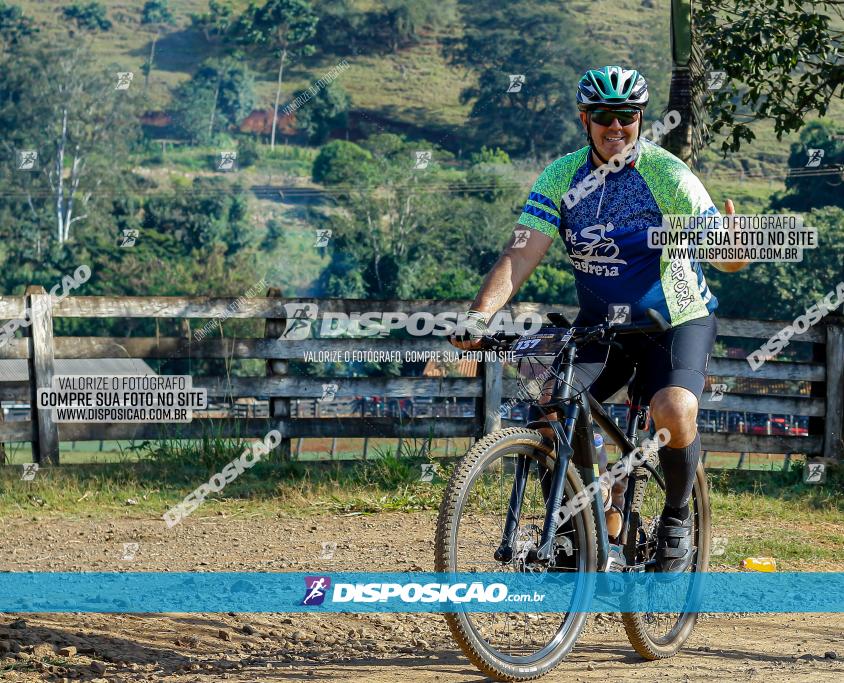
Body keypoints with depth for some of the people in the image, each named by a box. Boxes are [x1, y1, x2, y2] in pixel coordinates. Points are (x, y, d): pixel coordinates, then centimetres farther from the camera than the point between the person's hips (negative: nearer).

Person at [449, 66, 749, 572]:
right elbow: (522, 254, -14)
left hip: (676, 321, -4)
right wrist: (479, 316, -29)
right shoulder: (563, 176, -6)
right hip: (601, 325, 4)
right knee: (549, 417, -16)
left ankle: (678, 519, -4)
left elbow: (725, 258, -19)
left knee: (674, 410, -31)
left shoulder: (667, 174, -16)